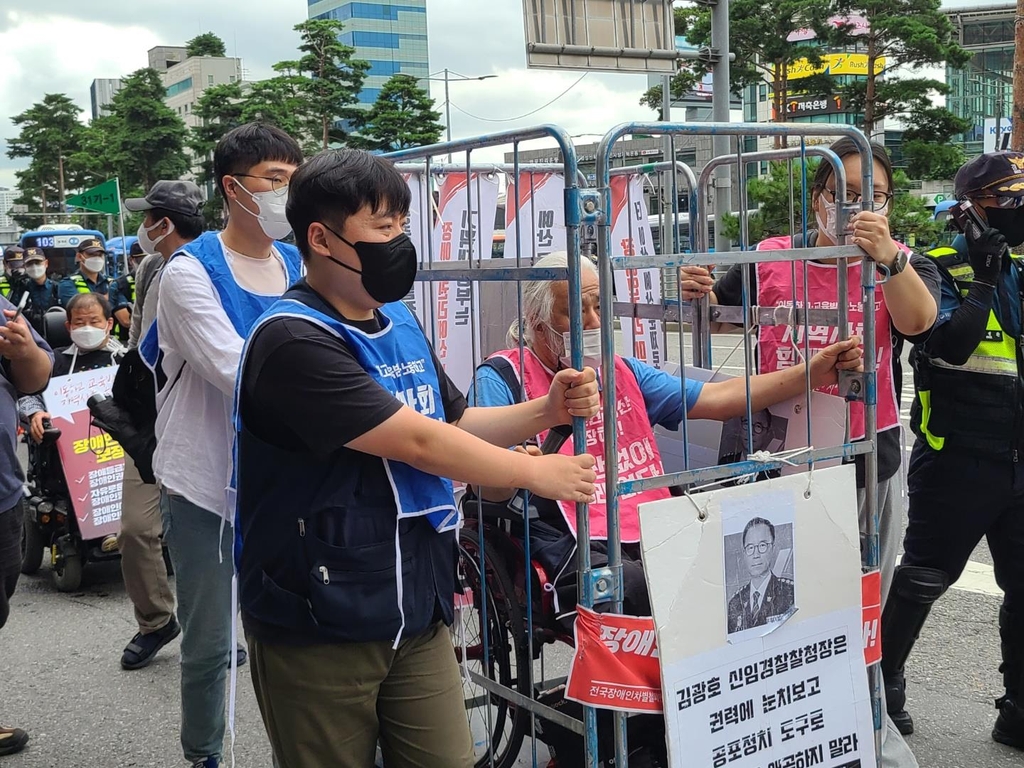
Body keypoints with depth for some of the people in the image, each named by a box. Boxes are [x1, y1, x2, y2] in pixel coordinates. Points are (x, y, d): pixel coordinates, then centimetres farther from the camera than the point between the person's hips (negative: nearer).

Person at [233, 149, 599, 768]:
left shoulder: (400, 322, 7)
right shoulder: (296, 341, -19)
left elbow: (455, 422, 17)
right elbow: (418, 442, -22)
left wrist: (547, 411, 0)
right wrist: (538, 473, -12)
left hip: (417, 614, 7)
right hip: (319, 628, -7)